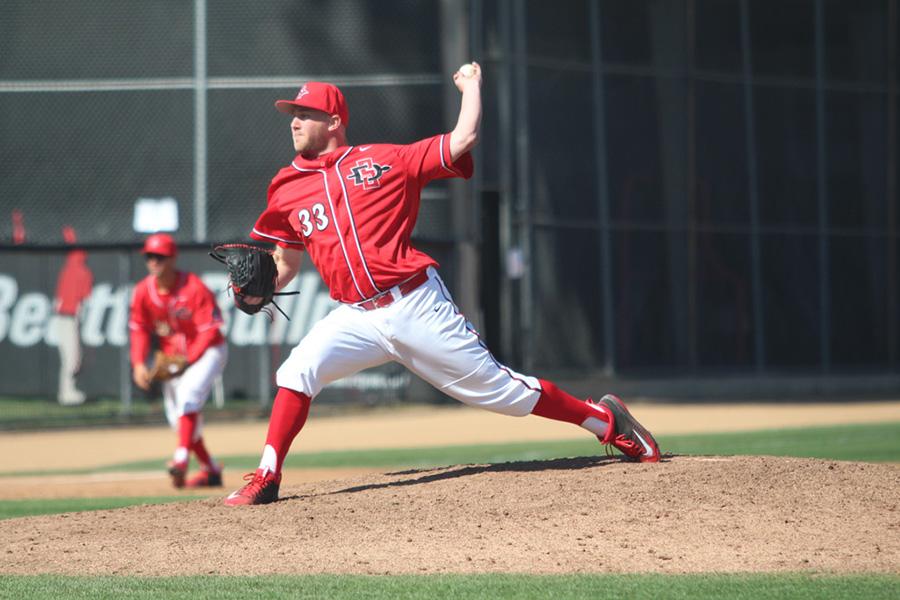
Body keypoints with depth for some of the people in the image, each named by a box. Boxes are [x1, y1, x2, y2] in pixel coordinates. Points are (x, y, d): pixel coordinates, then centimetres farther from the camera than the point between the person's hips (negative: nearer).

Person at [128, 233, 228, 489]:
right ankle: (210, 470, 19)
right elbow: (139, 330, 3)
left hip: (206, 350, -6)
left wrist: (187, 360, -27)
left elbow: (209, 331, -19)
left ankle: (181, 458, -38)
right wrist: (139, 364, -11)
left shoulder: (194, 288, -21)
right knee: (177, 417, 5)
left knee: (189, 394, -30)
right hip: (172, 356, 6)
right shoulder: (143, 291, -6)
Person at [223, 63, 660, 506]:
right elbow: (286, 262, 20)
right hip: (357, 318, 3)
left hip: (418, 307, -3)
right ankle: (265, 481, -12)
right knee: (297, 372, -20)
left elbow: (462, 139, 2)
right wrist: (258, 289, 2)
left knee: (497, 388, 0)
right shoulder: (287, 190, 12)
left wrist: (471, 86, 12)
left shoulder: (383, 161, 3)